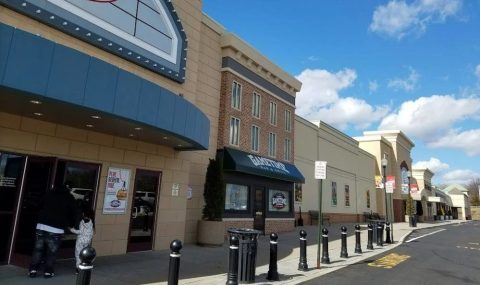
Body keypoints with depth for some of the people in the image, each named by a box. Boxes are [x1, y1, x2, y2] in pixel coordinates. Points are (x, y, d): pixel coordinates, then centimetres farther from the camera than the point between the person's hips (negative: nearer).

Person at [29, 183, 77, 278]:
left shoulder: (49, 193, 12)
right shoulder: (70, 198, 2)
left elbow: (41, 207, 20)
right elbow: (72, 214, 8)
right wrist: (71, 225, 25)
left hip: (41, 226, 3)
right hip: (56, 230, -3)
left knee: (38, 249, 14)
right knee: (51, 252, 8)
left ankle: (33, 269, 14)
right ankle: (48, 271, 13)